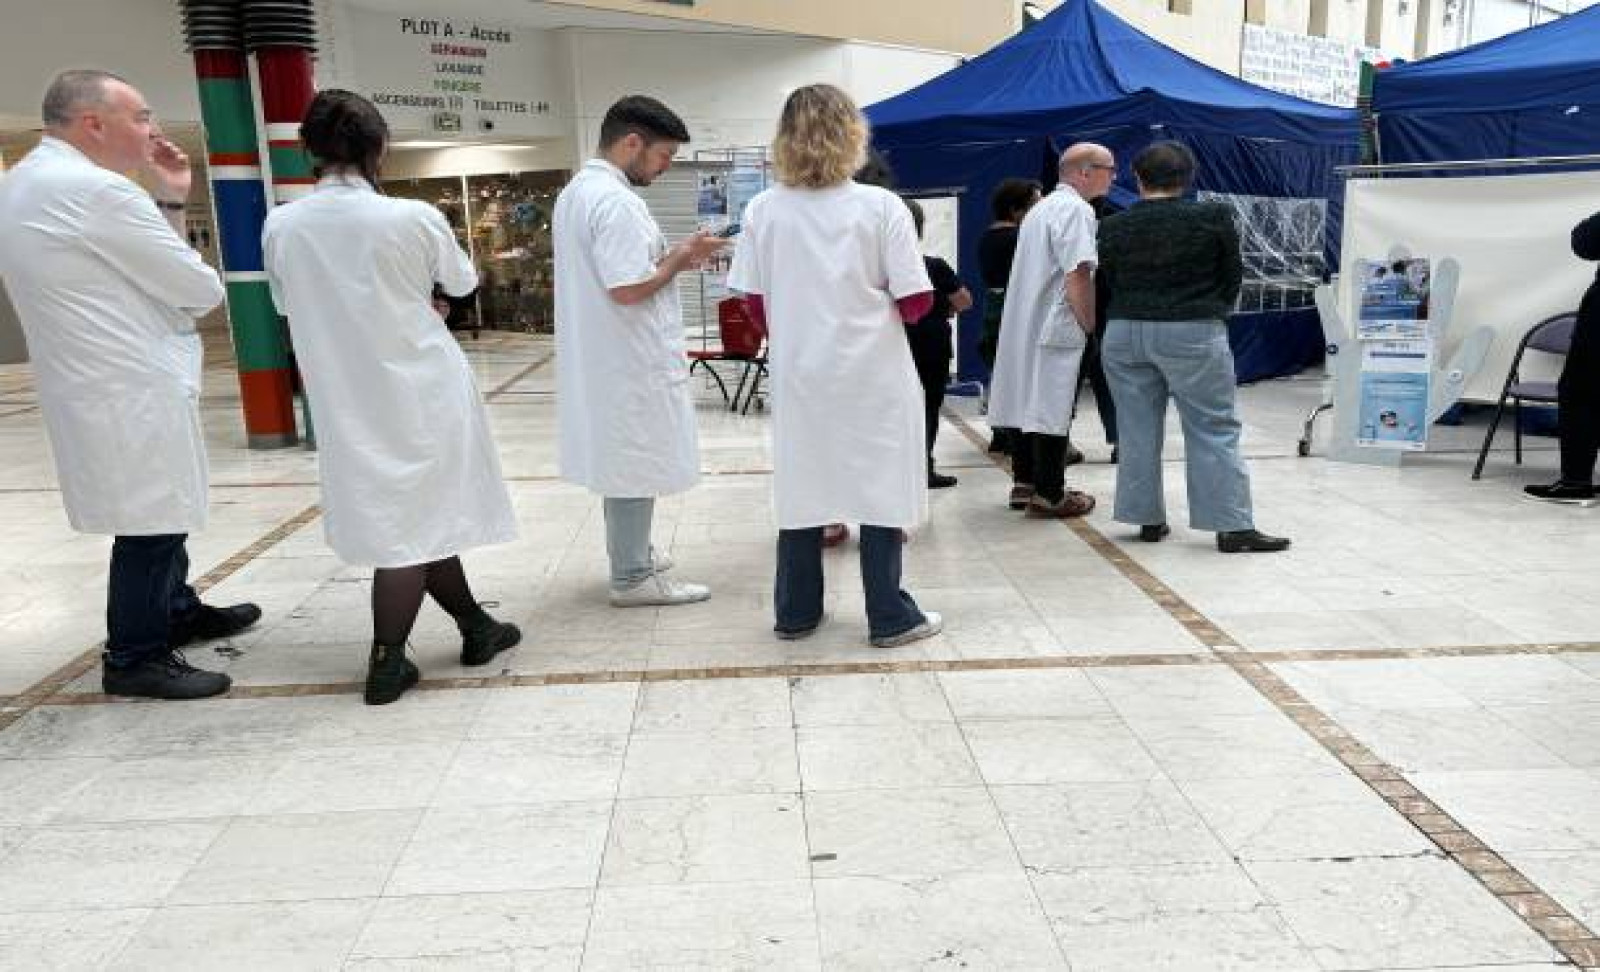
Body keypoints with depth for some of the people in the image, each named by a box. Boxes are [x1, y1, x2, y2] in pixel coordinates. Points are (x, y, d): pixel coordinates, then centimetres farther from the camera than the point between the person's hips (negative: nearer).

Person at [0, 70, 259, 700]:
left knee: (161, 512, 22)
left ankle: (177, 612, 38)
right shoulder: (94, 189, -19)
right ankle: (133, 658, 12)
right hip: (131, 389, -10)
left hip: (102, 382, 10)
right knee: (148, 522, 0)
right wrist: (186, 297, 7)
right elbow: (200, 287, -15)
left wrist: (168, 201, 8)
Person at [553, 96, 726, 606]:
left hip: (600, 355, 10)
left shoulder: (576, 191, 12)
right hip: (630, 359, -10)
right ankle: (632, 577, 10)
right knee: (637, 465, 0)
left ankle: (630, 553, 32)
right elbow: (628, 289, -25)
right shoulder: (616, 201, -20)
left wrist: (671, 256, 9)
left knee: (621, 461, 19)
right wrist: (679, 259, -11)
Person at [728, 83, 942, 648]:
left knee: (801, 488, 13)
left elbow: (756, 304, 1)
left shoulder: (763, 211, -4)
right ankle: (889, 618, 15)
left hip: (799, 375, 3)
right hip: (872, 376, -3)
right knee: (880, 490, 7)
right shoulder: (881, 206, -10)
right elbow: (916, 303, -10)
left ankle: (796, 612, 23)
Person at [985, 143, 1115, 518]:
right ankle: (1048, 495, 3)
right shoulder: (1075, 210, -12)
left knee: (1030, 404, 13)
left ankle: (1024, 484, 21)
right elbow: (1077, 277, -21)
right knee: (1052, 410, -3)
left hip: (1024, 325, 9)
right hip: (1056, 328, -9)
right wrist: (1091, 325, -11)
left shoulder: (1042, 208, 18)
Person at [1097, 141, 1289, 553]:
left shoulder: (1114, 226, 2)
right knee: (1214, 430, 0)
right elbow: (1233, 275, 4)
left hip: (1125, 332, 3)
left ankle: (1148, 518, 14)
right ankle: (1232, 525, -1)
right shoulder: (1214, 217, -5)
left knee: (1137, 430, 9)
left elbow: (1109, 283, 8)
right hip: (1192, 333, -3)